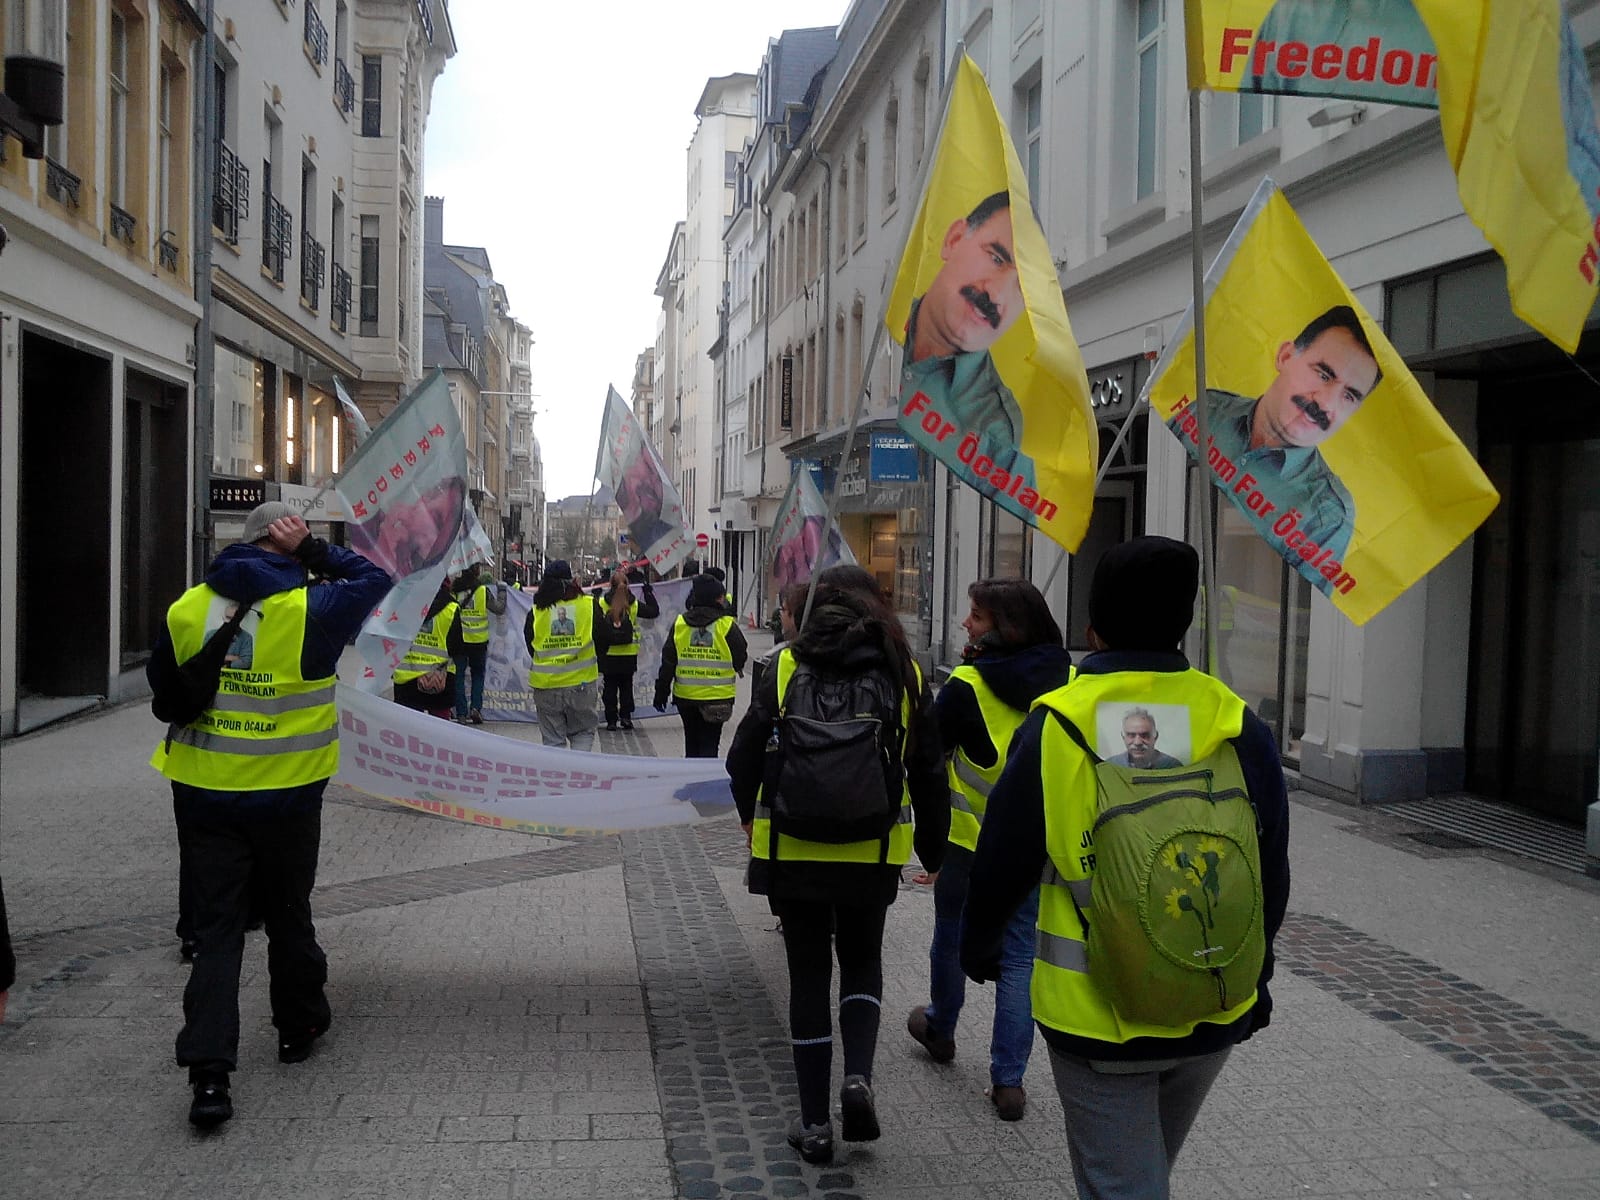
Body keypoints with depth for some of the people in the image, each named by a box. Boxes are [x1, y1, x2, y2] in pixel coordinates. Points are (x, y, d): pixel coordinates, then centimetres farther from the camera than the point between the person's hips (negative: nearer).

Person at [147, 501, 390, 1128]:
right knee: (288, 916, 17)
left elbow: (163, 687, 12)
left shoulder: (187, 609, -2)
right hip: (286, 797, -2)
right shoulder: (311, 609, -14)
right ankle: (299, 1028, 34)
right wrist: (315, 550, -3)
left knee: (215, 925, 5)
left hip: (203, 794, 2)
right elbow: (375, 580, 0)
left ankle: (209, 1070, -4)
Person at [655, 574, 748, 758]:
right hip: (717, 698, -3)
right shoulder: (727, 626, -12)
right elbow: (740, 658, -3)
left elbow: (668, 661, 1)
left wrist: (661, 691, 8)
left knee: (692, 743, 17)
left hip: (685, 696, 3)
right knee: (709, 744, 2)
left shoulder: (679, 624, -2)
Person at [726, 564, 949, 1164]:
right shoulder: (904, 674, 0)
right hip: (872, 852, 1)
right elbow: (929, 774, 2)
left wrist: (751, 816, 18)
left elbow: (743, 758, -1)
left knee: (809, 974, 11)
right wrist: (932, 851, 14)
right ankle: (859, 1077, 0)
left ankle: (814, 1123, 15)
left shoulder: (787, 667, -3)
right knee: (862, 963, 21)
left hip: (791, 848, 0)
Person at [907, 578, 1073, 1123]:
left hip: (971, 838, -3)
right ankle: (1008, 1079, 9)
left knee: (951, 934, 20)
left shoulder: (968, 685, -18)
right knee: (1020, 955, 9)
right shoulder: (1068, 681, -5)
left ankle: (940, 1029, 42)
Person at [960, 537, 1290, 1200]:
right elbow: (1272, 873, 4)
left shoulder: (1053, 730, -13)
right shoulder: (1240, 727, -5)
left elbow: (1000, 864, -5)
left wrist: (977, 948, 14)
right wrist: (1252, 972, 20)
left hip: (1097, 1015, -4)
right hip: (1213, 1016, 4)